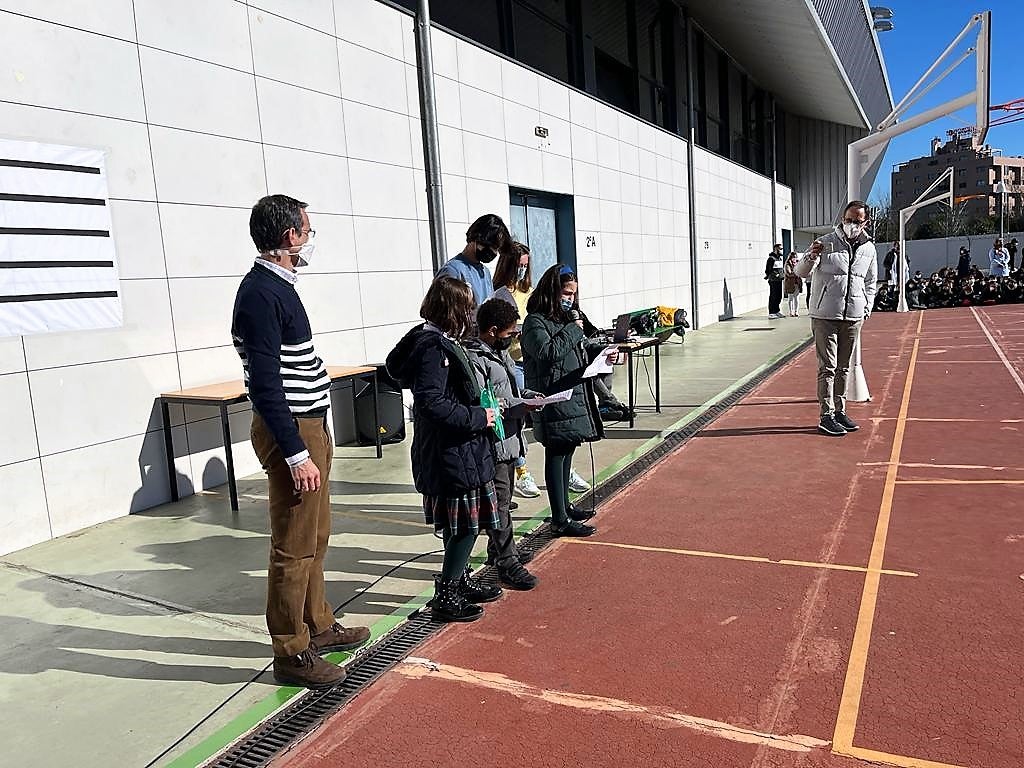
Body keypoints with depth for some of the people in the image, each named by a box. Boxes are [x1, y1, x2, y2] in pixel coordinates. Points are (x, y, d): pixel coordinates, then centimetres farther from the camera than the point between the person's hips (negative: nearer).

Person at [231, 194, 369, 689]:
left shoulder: (278, 287, 13)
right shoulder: (261, 295, -18)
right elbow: (265, 385, -22)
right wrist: (296, 454, -22)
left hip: (309, 425, 10)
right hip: (289, 431, -10)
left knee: (315, 538, 19)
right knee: (294, 549, 1)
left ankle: (317, 626, 34)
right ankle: (291, 653, 14)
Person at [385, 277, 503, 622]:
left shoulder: (443, 342, 12)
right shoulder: (433, 348, -19)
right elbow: (432, 404, -26)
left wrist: (481, 410, 9)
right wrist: (478, 417, -19)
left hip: (462, 451, 10)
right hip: (451, 455, -10)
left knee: (464, 525, 19)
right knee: (465, 526, -1)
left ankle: (462, 582, 34)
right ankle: (445, 596, 13)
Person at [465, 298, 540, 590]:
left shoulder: (500, 352, 12)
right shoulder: (474, 359, -19)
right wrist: (519, 409, -24)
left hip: (510, 439, 10)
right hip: (493, 444, -10)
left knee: (504, 498, 20)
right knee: (499, 503, -3)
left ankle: (498, 549, 35)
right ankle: (507, 564, 4)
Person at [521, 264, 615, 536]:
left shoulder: (565, 317, 16)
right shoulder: (535, 322, -12)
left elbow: (579, 349, 26)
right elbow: (548, 352, -27)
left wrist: (602, 351, 8)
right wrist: (573, 330, -16)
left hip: (575, 397, 9)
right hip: (555, 401, -9)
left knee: (567, 451, 18)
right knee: (556, 455, -3)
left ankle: (564, 506, 32)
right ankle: (560, 520, 2)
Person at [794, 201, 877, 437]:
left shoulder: (869, 249, 10)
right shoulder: (826, 243, -5)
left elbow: (871, 282, 21)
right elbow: (800, 272, -8)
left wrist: (866, 309, 12)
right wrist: (810, 257, -28)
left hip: (853, 318, 5)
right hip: (825, 317, -5)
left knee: (843, 368, 13)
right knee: (827, 368, -4)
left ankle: (840, 411, 22)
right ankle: (826, 416, 0)